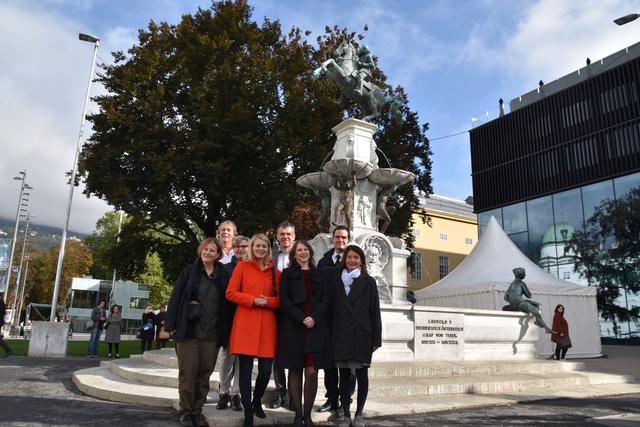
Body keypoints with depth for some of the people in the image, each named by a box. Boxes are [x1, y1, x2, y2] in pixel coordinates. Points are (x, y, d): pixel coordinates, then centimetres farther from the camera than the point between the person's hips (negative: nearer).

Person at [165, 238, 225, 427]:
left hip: (211, 334, 2)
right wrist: (171, 325, -5)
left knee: (204, 373, 6)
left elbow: (225, 303, 8)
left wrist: (223, 331, 3)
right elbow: (175, 298, 1)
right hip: (188, 331, -2)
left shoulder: (222, 276, 7)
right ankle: (185, 411, 14)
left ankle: (197, 410, 18)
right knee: (188, 371, 0)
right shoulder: (189, 271, 3)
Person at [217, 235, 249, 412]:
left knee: (242, 357, 2)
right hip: (229, 318, 0)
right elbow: (222, 293, 3)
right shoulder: (225, 269, 8)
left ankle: (236, 393, 12)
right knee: (227, 355, 6)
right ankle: (224, 392, 17)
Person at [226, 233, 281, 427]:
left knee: (266, 370, 0)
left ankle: (257, 401, 29)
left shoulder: (275, 272, 12)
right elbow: (230, 293, 0)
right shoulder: (242, 266, 5)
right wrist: (254, 300, -11)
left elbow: (280, 299, 13)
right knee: (246, 369, -1)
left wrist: (267, 301, -7)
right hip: (245, 323, -2)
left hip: (267, 325, 2)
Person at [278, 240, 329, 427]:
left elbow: (325, 299, 7)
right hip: (293, 326, -1)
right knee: (295, 371, 1)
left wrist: (314, 317, -9)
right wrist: (302, 318, -11)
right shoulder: (288, 273, 10)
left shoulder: (318, 274, 15)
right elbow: (284, 300, 0)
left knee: (312, 372, -5)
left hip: (315, 326, 1)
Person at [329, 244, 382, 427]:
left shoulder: (368, 282, 4)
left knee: (362, 374, 3)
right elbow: (330, 307, 7)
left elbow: (375, 311, 2)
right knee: (344, 374, 6)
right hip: (340, 335, 1)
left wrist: (376, 338, -3)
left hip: (362, 335, -1)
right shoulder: (335, 279, 9)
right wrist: (330, 334, 0)